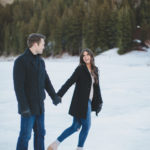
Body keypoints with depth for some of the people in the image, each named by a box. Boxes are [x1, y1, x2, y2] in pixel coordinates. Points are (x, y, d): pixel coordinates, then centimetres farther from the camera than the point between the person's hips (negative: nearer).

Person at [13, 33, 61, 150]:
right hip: (28, 107, -8)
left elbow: (46, 81, 20)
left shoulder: (41, 61, 12)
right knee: (25, 136, -2)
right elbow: (18, 86, -17)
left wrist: (54, 96, 16)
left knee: (40, 133, 13)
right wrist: (24, 107, -21)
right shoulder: (21, 61, -13)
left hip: (39, 106, 8)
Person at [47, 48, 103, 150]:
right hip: (81, 102, -7)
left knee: (75, 127, 9)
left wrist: (99, 102, 16)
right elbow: (69, 82, -15)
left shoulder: (95, 70, 12)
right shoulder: (80, 69, -9)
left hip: (88, 102, 7)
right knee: (86, 126, 1)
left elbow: (96, 86, 18)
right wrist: (59, 95, -22)